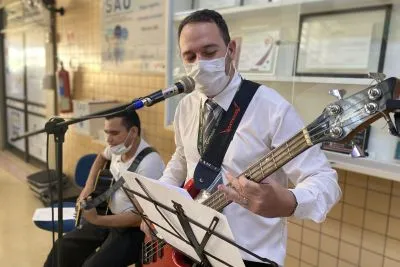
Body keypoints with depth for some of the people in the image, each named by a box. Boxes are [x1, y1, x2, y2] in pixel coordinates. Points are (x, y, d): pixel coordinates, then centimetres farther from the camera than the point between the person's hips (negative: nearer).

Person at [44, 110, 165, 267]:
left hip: (135, 230, -8)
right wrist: (88, 187, 9)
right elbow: (101, 157, 22)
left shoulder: (149, 164, -29)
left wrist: (97, 220, -29)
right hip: (111, 216, 8)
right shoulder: (119, 147, -4)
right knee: (63, 247, 10)